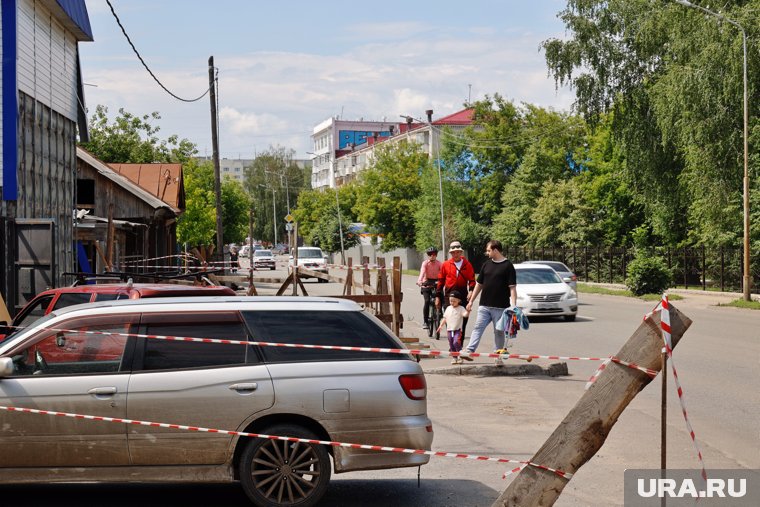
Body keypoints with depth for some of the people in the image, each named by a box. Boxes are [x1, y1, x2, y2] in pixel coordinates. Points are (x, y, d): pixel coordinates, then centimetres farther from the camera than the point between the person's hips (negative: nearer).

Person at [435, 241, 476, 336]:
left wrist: (471, 291, -13)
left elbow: (472, 280, 5)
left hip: (463, 296, 1)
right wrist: (438, 296, 9)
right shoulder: (445, 265, 5)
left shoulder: (467, 265, 5)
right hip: (449, 295, 0)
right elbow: (440, 281, 11)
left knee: (462, 321, 4)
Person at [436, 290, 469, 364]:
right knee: (451, 344, 8)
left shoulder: (461, 308, -2)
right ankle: (454, 358, 18)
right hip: (449, 329, 5)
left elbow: (465, 314, -17)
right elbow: (445, 318, 17)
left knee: (456, 342, -21)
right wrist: (441, 325, 11)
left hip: (457, 330, -5)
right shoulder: (448, 308, 12)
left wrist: (468, 311, -36)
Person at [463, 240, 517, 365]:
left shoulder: (508, 266, -4)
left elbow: (512, 287, -8)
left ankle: (498, 357, 12)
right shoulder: (486, 265, 11)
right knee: (478, 328, -5)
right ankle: (470, 351, -11)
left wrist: (513, 305, -18)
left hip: (500, 307, -4)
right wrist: (471, 301, 14)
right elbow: (479, 284, 17)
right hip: (484, 305, 4)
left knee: (499, 332, 5)